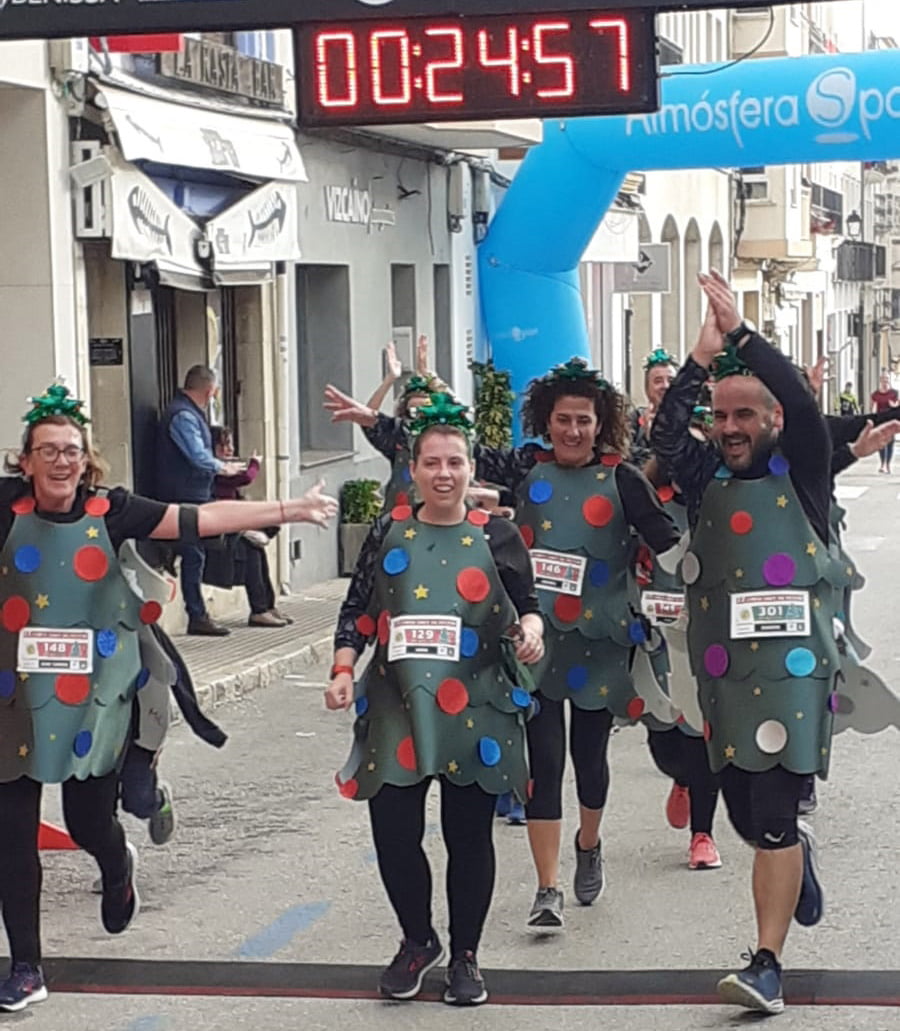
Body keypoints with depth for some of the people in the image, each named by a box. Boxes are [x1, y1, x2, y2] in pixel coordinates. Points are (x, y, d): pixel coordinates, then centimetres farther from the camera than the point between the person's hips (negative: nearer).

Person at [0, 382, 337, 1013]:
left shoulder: (108, 510, -5)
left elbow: (197, 520, -6)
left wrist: (288, 510, -8)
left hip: (93, 697, 0)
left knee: (90, 823, 6)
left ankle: (118, 871, 46)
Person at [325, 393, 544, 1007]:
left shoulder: (496, 535, 2)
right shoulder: (389, 533, 6)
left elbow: (527, 604, 4)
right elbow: (358, 610, 9)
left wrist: (530, 629, -18)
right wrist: (344, 670, -2)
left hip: (475, 714, -1)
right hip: (397, 711, 1)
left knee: (469, 836, 5)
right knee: (393, 833, 1)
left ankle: (465, 956, 23)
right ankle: (418, 941, 26)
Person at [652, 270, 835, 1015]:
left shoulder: (800, 475, 0)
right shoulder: (709, 479, 10)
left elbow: (803, 404, -15)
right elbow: (664, 438, -6)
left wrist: (740, 331, -17)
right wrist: (702, 358, -14)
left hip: (792, 672, -4)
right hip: (723, 673, 4)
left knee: (773, 820, -8)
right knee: (747, 816, 12)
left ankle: (767, 963, -6)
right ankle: (796, 857, 45)